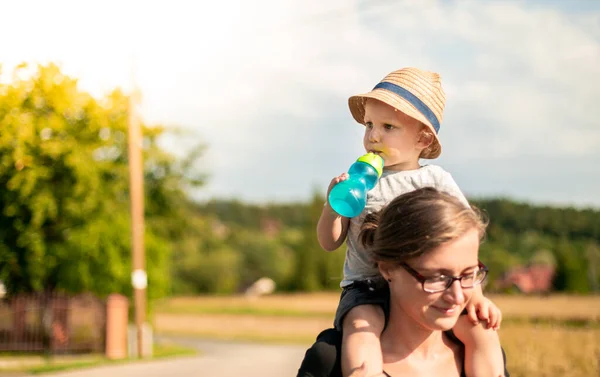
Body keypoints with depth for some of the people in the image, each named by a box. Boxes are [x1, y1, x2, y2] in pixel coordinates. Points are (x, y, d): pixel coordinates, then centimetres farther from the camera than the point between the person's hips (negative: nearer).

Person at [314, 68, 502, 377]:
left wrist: (475, 293, -9)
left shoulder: (436, 181, 3)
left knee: (479, 322, -21)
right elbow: (329, 242, 9)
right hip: (366, 285, -1)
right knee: (361, 322, -34)